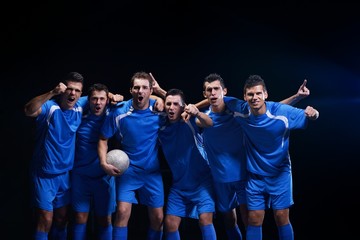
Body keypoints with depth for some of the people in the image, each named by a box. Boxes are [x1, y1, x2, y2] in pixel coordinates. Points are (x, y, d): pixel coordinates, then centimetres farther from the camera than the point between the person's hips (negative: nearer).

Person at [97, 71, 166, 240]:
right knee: (122, 212, -14)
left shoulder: (159, 109, -9)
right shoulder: (119, 112, -13)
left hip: (153, 171, 2)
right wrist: (104, 163, -15)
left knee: (158, 217, 6)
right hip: (127, 170, -2)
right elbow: (103, 139, -3)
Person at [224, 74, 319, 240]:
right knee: (254, 220, 3)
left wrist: (313, 114, -35)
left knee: (281, 218, 2)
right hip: (255, 175, 2)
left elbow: (308, 116, -12)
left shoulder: (282, 112, -21)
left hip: (280, 173, -2)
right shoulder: (240, 110, -13)